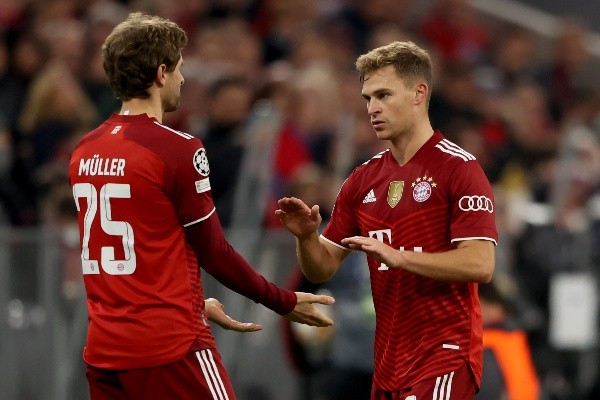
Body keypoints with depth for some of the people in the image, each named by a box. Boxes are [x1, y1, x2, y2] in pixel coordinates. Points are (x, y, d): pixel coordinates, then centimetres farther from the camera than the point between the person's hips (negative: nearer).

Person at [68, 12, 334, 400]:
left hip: (103, 352, 7)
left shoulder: (84, 152, 9)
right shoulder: (178, 149, -11)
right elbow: (213, 251, -6)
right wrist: (286, 303, 7)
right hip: (170, 351, -7)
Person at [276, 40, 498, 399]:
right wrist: (306, 236, -8)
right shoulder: (363, 180, 13)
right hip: (389, 365, 7)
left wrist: (398, 256, -24)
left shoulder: (459, 168, -7)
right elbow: (322, 268, 14)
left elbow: (480, 264, -17)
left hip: (445, 355, -7)